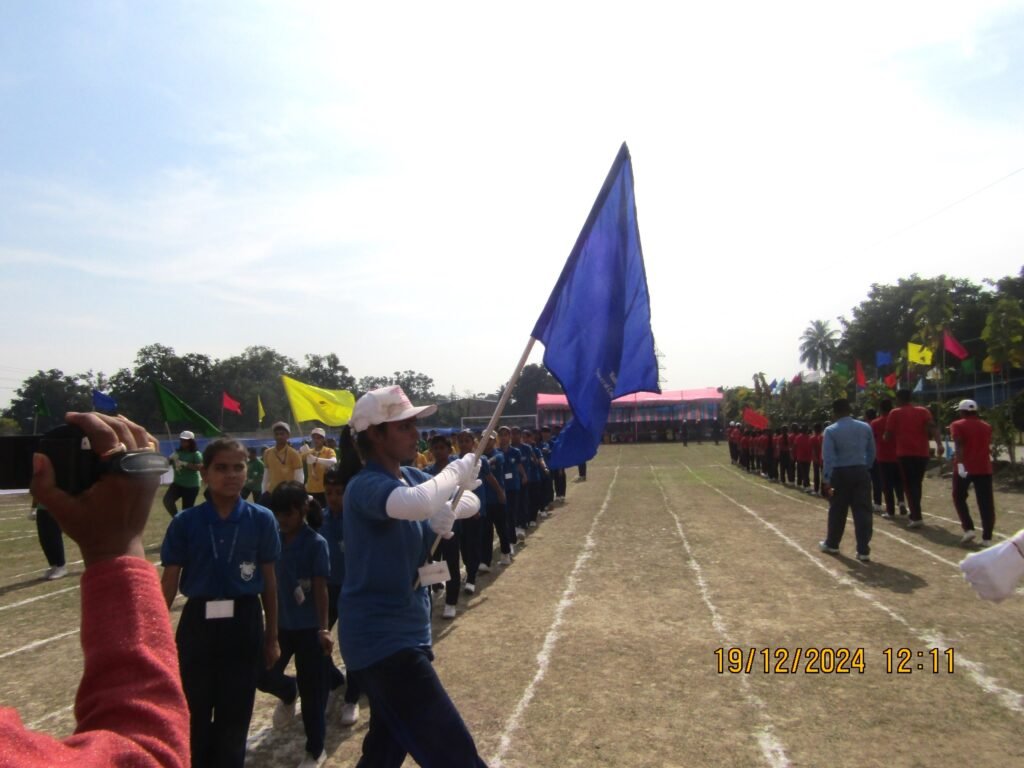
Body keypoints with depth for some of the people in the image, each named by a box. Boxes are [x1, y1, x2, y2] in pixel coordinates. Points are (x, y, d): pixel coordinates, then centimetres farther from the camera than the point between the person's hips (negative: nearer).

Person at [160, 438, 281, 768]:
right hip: (198, 623, 0)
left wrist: (272, 636, 6)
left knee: (234, 716, 12)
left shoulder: (261, 520, -6)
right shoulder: (185, 522, -6)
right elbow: (169, 582, 0)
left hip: (244, 623, 0)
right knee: (194, 715, 13)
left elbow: (269, 580, 1)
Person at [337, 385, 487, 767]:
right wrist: (456, 470, -24)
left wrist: (447, 510, -13)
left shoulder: (412, 476, 5)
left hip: (408, 629, 9)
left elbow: (471, 501, 10)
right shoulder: (366, 485, -21)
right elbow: (417, 504, -42)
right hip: (379, 635, -9)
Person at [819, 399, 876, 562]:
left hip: (840, 473, -2)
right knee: (863, 511, 3)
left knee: (837, 511, 11)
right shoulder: (865, 427, 5)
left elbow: (828, 457, -12)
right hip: (861, 472, 2)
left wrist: (827, 480, -10)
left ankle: (832, 544, 25)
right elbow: (872, 452, 8)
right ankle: (863, 551, 2)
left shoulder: (831, 430, -7)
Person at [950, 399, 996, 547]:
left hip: (965, 468, -4)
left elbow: (959, 446, -17)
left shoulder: (958, 425, -3)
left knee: (959, 498, 12)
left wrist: (960, 464, -26)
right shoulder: (986, 426, 14)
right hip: (984, 468, 4)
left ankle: (969, 529, -1)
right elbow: (988, 447, 23)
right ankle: (987, 538, 1)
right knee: (986, 503, 4)